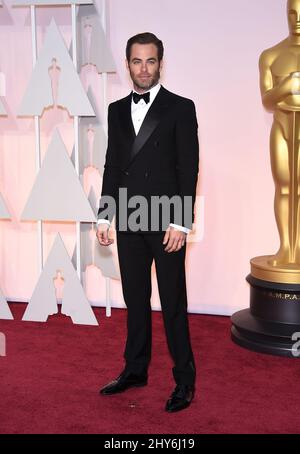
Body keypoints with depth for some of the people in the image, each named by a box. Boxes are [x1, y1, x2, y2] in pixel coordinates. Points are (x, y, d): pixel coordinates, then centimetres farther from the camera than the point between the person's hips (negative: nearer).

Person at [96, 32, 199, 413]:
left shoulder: (180, 108, -3)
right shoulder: (117, 110, 11)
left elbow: (189, 169, -7)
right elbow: (112, 166, 14)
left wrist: (181, 223, -13)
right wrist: (105, 215, 8)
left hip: (166, 223, -4)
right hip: (129, 222, 5)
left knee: (173, 303, 1)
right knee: (135, 299, 13)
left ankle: (184, 380, 13)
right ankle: (135, 369, 27)